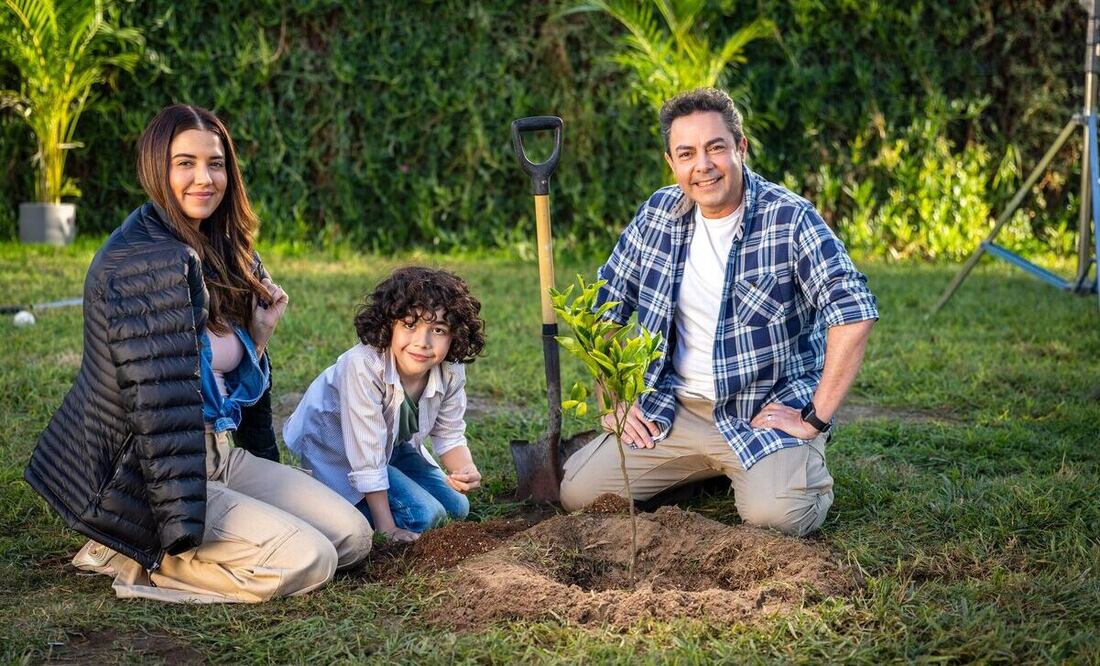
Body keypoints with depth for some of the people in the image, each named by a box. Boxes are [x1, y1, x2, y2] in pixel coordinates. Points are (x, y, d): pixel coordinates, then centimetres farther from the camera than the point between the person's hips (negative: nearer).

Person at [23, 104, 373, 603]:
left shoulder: (219, 253, 9)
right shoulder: (140, 261, -20)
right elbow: (159, 403, -23)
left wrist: (261, 333, -4)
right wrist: (182, 528, -24)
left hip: (218, 454, 10)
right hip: (140, 482, -10)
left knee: (353, 537, 4)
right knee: (307, 561, -17)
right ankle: (135, 559, -4)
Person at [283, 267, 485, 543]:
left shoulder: (451, 372, -21)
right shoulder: (363, 366, -39)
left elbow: (450, 436, -7)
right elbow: (367, 458, -34)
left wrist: (466, 470, -31)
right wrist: (387, 528, -30)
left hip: (394, 443, 7)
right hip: (337, 448, -7)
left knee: (455, 507, 6)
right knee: (422, 514, -19)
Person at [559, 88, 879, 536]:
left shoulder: (789, 219, -13)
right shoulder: (658, 214, 2)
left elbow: (854, 314, -20)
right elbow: (607, 308, 13)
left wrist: (816, 418, -20)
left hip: (768, 412, -5)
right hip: (673, 410, 5)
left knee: (777, 515, -31)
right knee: (577, 492, -8)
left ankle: (804, 467, 8)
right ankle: (708, 467, 16)